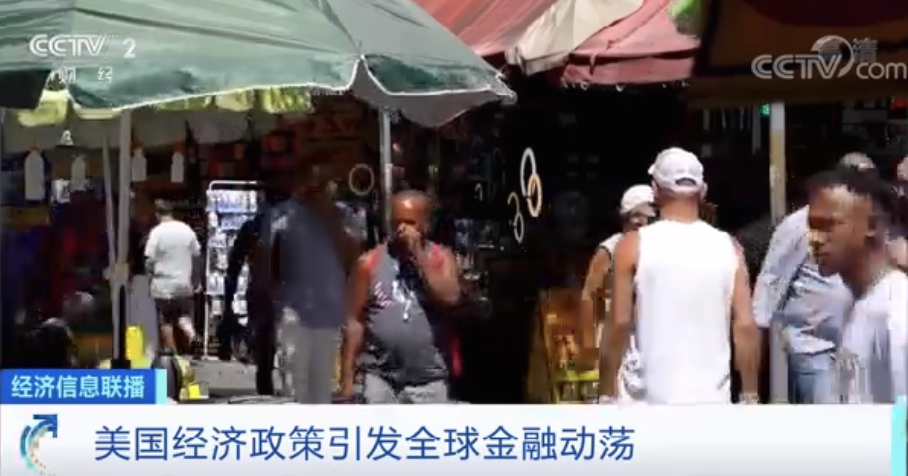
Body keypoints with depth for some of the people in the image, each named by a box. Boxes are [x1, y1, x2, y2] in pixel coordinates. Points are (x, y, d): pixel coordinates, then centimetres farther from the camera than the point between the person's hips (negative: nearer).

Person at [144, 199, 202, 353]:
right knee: (184, 315, 15)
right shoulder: (187, 230, 1)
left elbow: (150, 260, -14)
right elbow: (197, 256, 7)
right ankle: (192, 335, -13)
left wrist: (150, 272, 8)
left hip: (163, 284, -4)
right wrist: (196, 280, 18)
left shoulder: (157, 232, -13)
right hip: (184, 283, 4)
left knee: (165, 321, 9)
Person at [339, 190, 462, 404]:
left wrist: (419, 255, -13)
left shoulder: (441, 258, 2)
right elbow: (355, 321, 2)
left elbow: (449, 298, -16)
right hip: (380, 377, 0)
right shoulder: (370, 262, 1)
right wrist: (348, 376, -2)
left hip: (428, 379, 0)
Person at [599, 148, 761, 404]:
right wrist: (750, 395, 9)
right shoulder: (728, 247, 5)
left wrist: (607, 392, 3)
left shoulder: (634, 245, -3)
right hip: (713, 401, 3)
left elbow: (619, 324, -4)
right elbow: (746, 325, 2)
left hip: (657, 403, -2)